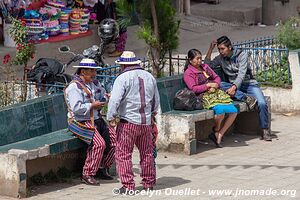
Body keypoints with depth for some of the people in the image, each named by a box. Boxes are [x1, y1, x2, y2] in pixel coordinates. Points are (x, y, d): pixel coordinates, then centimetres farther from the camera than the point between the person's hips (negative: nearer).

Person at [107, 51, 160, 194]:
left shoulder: (122, 78, -10)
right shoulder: (149, 77, 10)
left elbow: (115, 100, -19)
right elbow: (156, 100, 20)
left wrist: (111, 117, -9)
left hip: (128, 122, -6)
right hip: (146, 122, 6)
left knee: (123, 155, 1)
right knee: (147, 153, 16)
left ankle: (128, 186, -1)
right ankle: (149, 182, 24)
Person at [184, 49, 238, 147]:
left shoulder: (205, 67, 21)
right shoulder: (188, 73, 0)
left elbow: (217, 78, 22)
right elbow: (193, 88, -11)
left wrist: (215, 85, -1)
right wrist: (208, 85, -11)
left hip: (217, 92, 7)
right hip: (204, 97, -7)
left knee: (233, 111, -15)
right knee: (220, 110, -35)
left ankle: (219, 135, -8)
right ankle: (216, 130, -3)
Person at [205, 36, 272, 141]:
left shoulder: (242, 54, -8)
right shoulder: (220, 58, 7)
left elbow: (242, 73, -19)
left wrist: (234, 87, -34)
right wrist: (211, 48, -6)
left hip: (249, 84, -3)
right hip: (234, 86, 3)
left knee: (262, 103, -28)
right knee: (219, 85, -31)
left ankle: (265, 130, -13)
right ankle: (247, 98, -34)